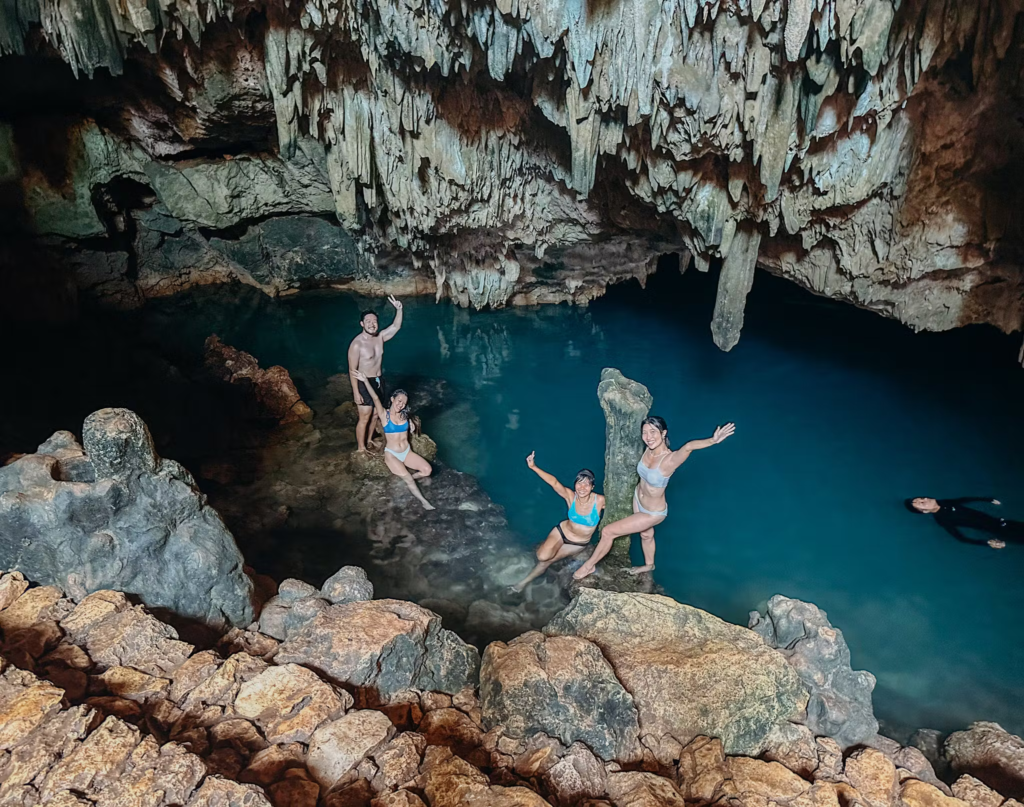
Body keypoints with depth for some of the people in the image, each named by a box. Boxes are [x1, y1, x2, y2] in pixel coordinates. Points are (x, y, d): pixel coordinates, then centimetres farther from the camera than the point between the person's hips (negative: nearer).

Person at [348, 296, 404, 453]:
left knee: (375, 414, 19)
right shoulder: (357, 344, -21)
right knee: (364, 418, 1)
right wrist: (356, 392, -19)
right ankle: (361, 448, 16)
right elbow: (352, 370, -18)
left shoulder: (380, 337, -2)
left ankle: (369, 441, 38)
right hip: (364, 383, -7)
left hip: (378, 381, 7)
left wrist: (399, 309, -18)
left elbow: (395, 327, -1)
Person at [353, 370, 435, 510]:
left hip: (407, 452, 5)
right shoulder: (384, 415, -10)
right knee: (406, 476, -27)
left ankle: (407, 479, 11)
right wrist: (365, 380, -36)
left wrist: (412, 425, 1)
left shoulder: (404, 416, 3)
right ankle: (423, 501, -15)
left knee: (427, 470, -14)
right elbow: (375, 398, -24)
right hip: (392, 454, -5)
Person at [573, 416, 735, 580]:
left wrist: (713, 440, -73)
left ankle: (589, 565, 23)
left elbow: (688, 447, -59)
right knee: (646, 534, 33)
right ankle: (649, 565, 63)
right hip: (637, 498, 7)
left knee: (608, 532, -3)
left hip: (653, 513, -7)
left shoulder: (670, 459, -38)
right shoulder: (649, 449, -19)